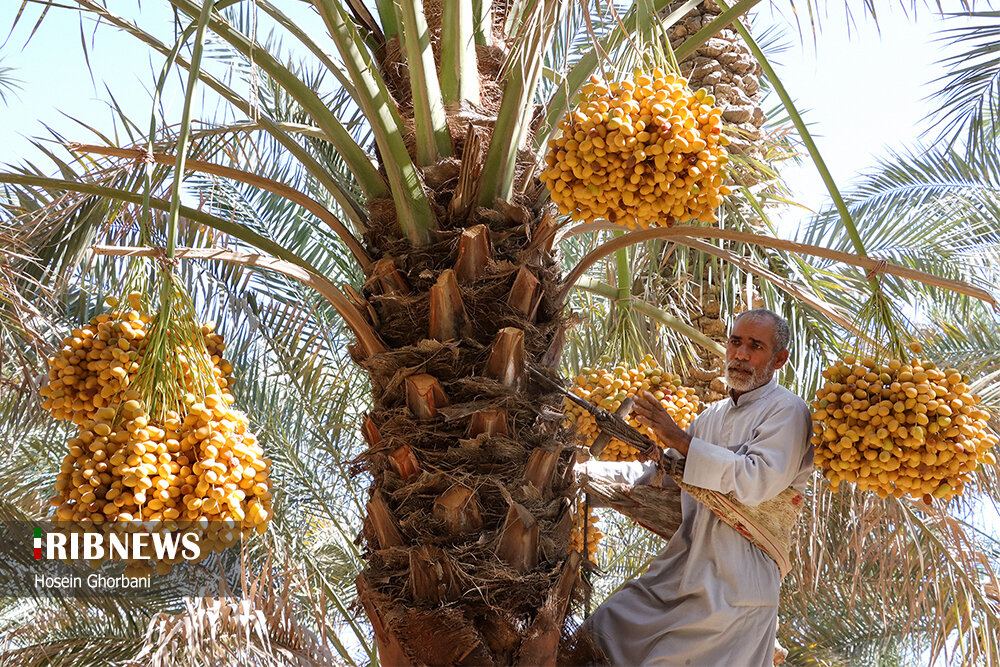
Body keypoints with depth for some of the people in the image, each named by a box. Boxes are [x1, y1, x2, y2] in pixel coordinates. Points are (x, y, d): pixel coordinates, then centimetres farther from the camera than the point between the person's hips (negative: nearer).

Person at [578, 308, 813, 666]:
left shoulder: (786, 411, -6)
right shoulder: (713, 415, 20)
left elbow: (759, 481, -22)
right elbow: (661, 471, 28)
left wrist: (682, 440, -20)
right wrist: (585, 468, 20)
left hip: (735, 582, -7)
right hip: (684, 566, 7)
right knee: (605, 630, 2)